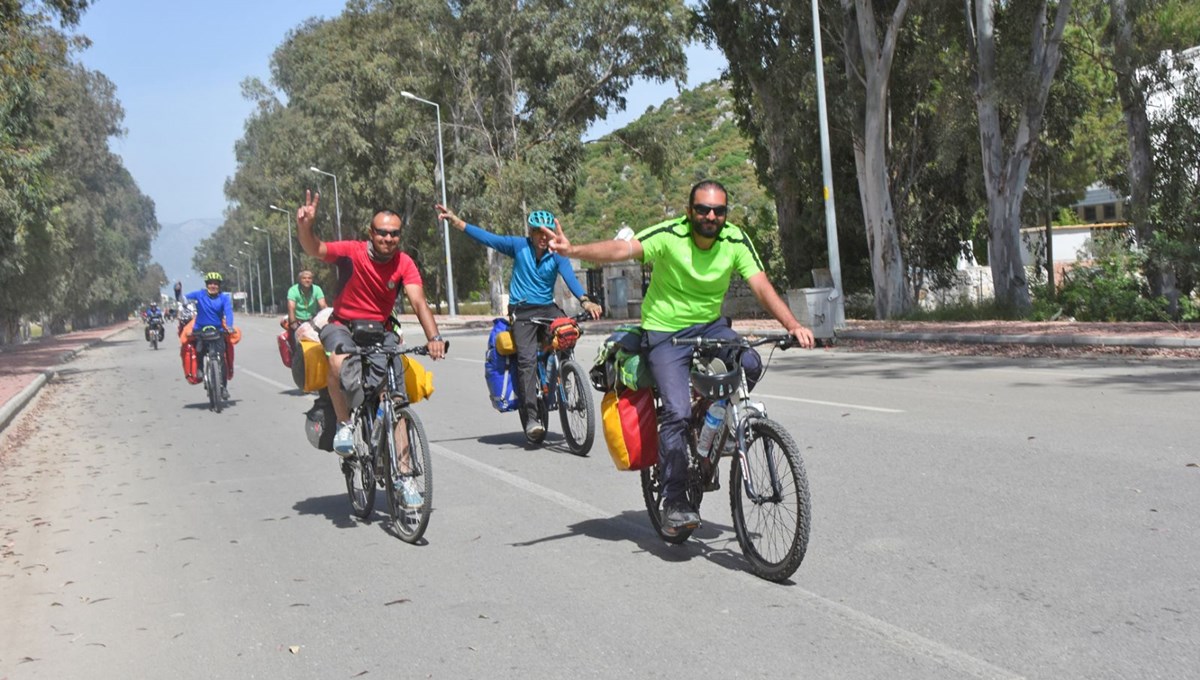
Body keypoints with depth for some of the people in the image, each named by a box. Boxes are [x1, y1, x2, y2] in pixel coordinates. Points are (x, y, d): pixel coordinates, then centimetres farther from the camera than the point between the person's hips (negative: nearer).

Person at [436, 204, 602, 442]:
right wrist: (454, 220, -5)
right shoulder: (518, 246, 1)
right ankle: (531, 417, -22)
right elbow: (486, 237, 0)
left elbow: (570, 278, -14)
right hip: (522, 311, -3)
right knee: (527, 358, -19)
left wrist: (585, 301, -32)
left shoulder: (557, 255, 1)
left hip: (547, 308, 3)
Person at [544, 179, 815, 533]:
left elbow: (762, 287, -13)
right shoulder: (669, 235, -19)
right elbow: (623, 248, -33)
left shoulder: (735, 240, -8)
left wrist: (793, 325, -29)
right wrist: (573, 250, -51)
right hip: (665, 333, -4)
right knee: (677, 411, -18)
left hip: (710, 326, 4)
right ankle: (674, 502, -5)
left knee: (749, 364, -25)